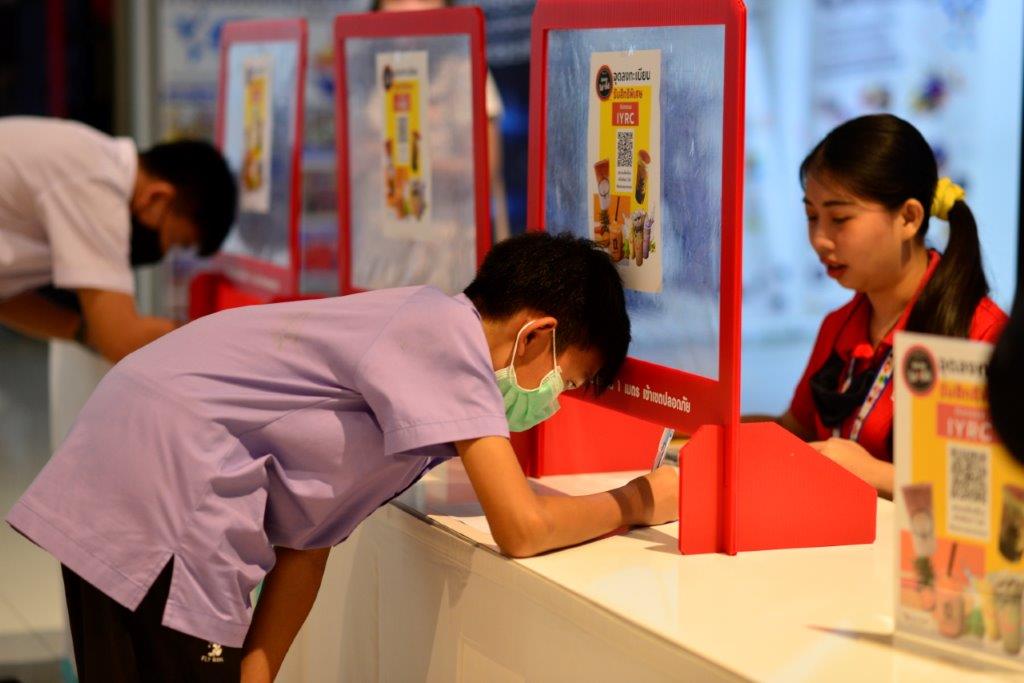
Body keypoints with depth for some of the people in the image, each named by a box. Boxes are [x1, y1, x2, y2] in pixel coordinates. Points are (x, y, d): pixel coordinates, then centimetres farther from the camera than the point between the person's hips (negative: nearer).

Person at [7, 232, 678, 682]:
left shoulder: (417, 333, 17)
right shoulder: (449, 333, -11)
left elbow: (306, 540, 15)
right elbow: (524, 528, -18)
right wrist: (637, 502, 0)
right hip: (166, 484, -10)